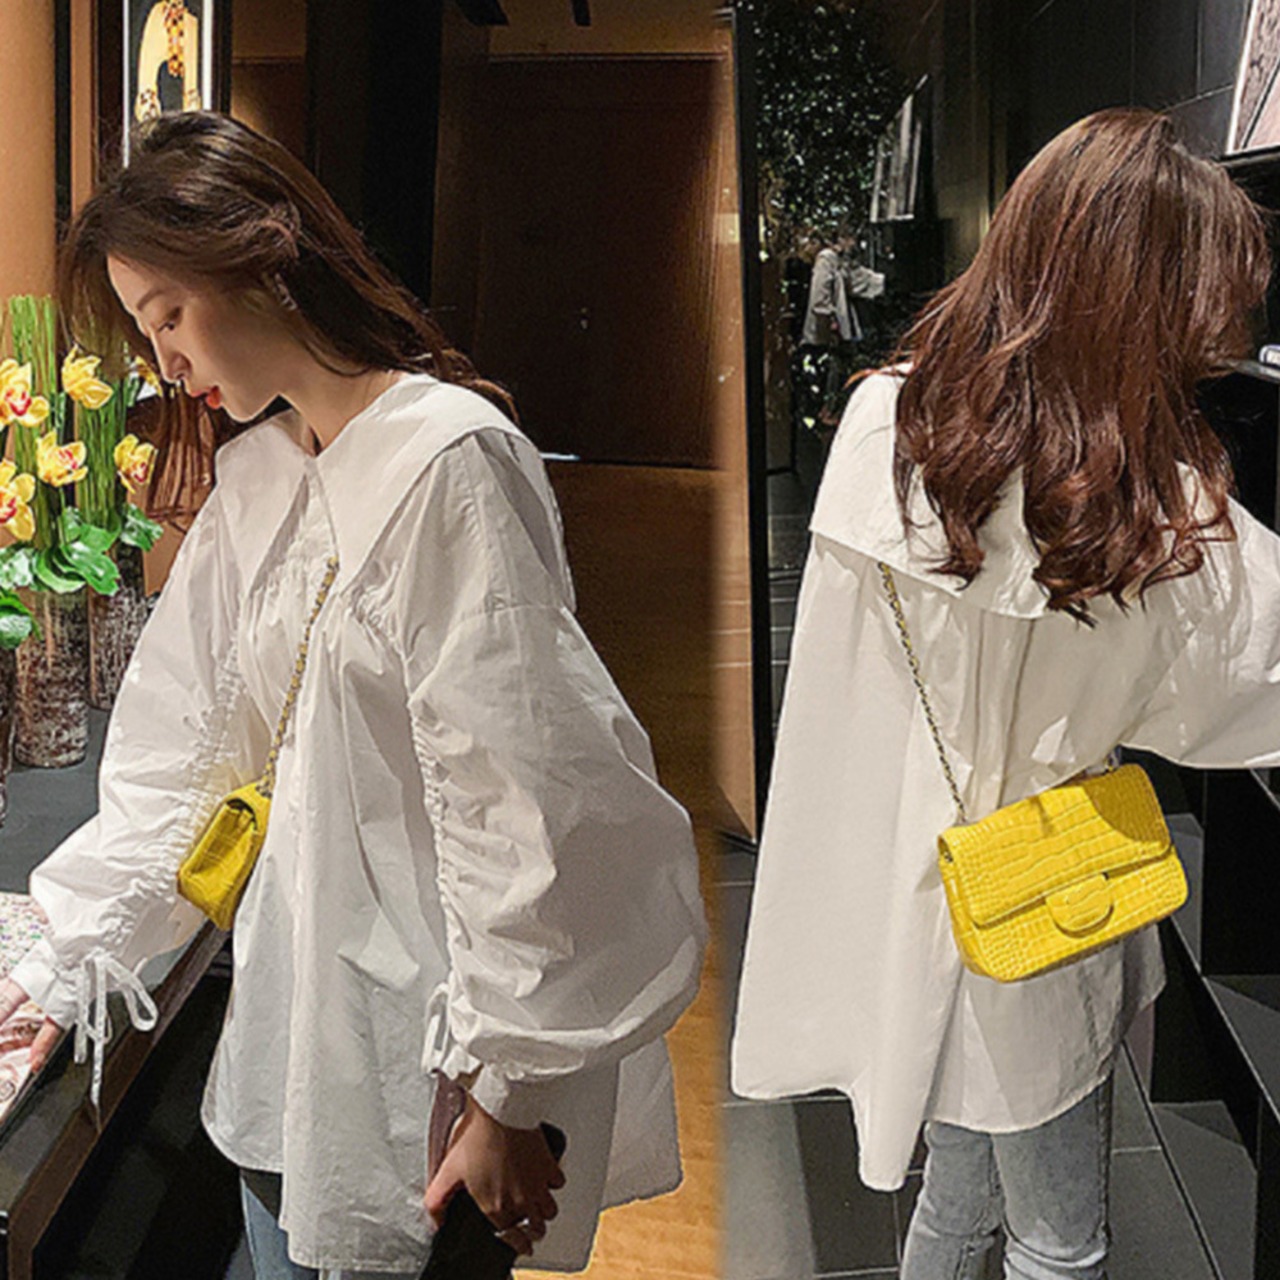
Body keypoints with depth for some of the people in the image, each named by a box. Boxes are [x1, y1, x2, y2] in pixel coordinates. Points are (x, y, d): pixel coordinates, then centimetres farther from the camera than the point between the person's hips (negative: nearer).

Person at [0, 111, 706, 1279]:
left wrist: (509, 1097, -19)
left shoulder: (448, 458, -19)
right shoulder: (258, 472, 8)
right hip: (295, 1005, 8)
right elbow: (183, 742, 13)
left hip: (430, 1034, -7)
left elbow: (512, 796, -21)